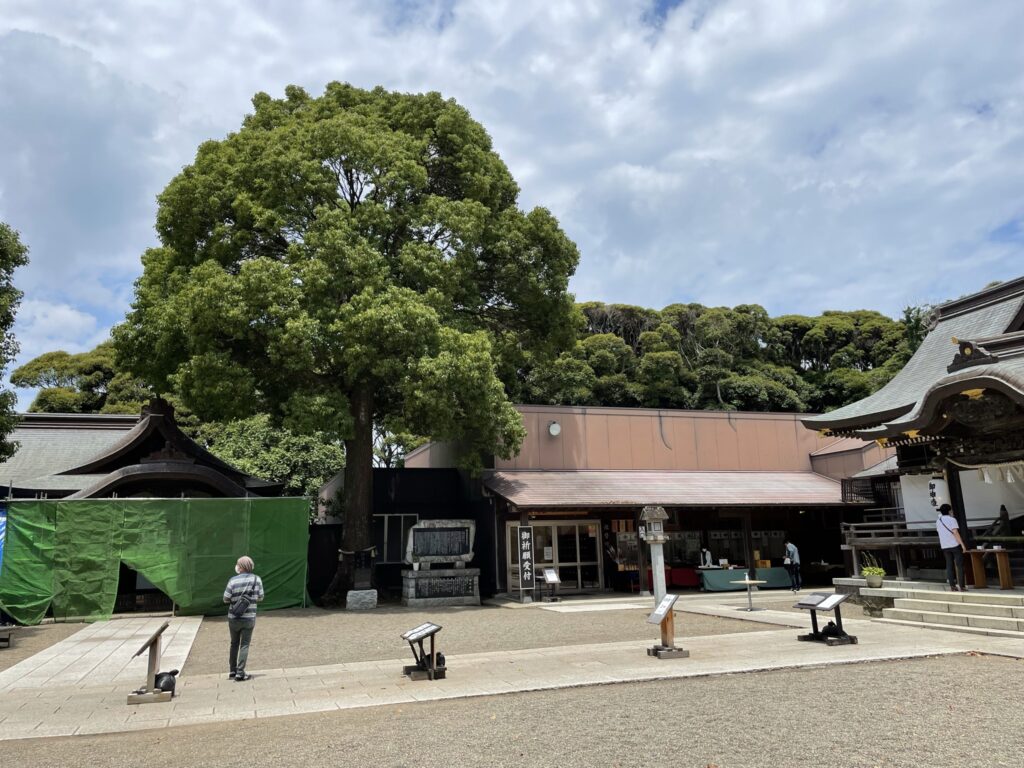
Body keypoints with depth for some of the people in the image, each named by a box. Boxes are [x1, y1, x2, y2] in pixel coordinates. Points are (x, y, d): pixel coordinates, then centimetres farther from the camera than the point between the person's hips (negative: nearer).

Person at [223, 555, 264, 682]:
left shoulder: (233, 580, -10)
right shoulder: (257, 579, -6)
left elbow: (226, 599, -5)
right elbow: (260, 598, 1)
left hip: (234, 617, 1)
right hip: (249, 618, 0)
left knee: (234, 644, 17)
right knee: (244, 645, 6)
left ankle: (232, 671, 25)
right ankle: (240, 673, 2)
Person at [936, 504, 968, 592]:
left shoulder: (938, 521, 10)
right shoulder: (952, 519, -9)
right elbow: (956, 533, -15)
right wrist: (962, 545, -14)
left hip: (944, 546, 5)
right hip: (955, 545, -5)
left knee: (949, 566, 8)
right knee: (959, 565, 2)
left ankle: (952, 586, 7)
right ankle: (962, 586, 1)